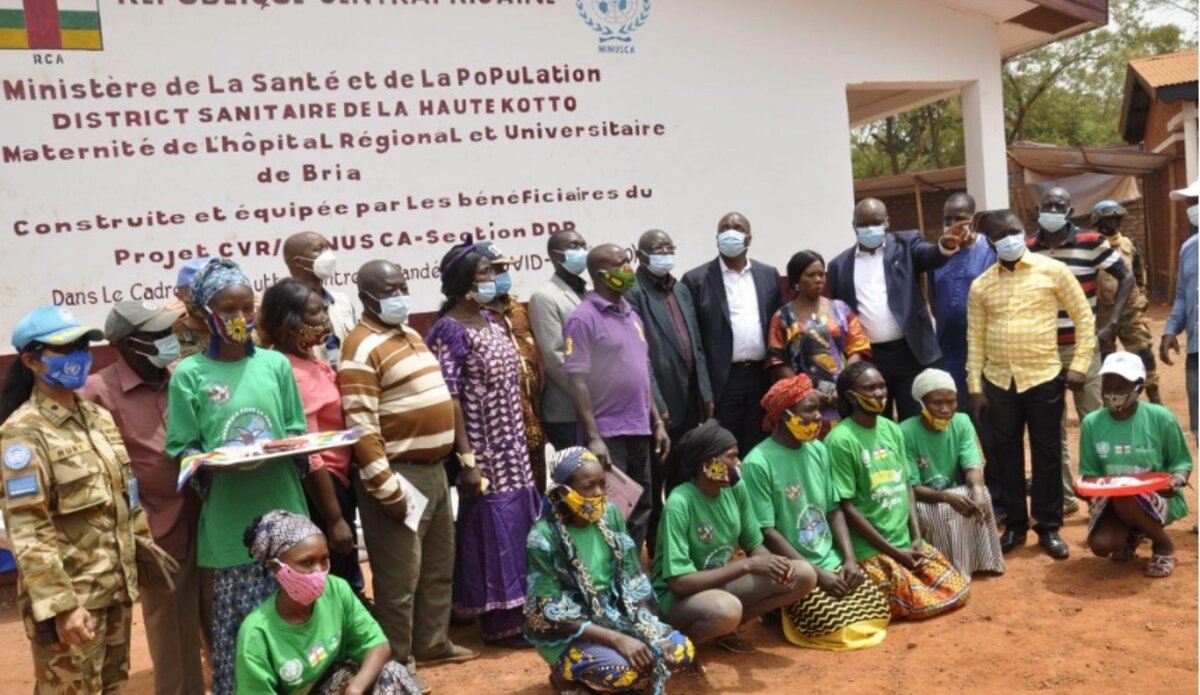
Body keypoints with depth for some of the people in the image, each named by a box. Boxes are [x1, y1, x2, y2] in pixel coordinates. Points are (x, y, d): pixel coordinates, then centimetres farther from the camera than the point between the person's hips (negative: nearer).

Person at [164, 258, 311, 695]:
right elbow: (183, 451, -2)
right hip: (231, 520, -2)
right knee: (238, 624, 4)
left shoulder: (276, 364, 5)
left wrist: (287, 449, -10)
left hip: (284, 512, 3)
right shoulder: (189, 374, -2)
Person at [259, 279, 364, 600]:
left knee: (345, 585, 21)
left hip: (339, 479, 10)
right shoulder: (292, 374, -22)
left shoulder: (310, 358, 7)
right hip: (319, 488, -10)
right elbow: (308, 457, -23)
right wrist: (335, 519, -20)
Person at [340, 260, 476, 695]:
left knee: (439, 565, 19)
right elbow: (361, 426, -20)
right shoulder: (363, 348, -14)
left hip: (433, 469, 9)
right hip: (399, 474, -9)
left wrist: (455, 456, 20)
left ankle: (433, 643, 35)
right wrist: (386, 487, -22)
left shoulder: (410, 335, 15)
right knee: (401, 576, 0)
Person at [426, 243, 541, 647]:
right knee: (494, 529, 0)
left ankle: (517, 612, 28)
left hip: (512, 449, 8)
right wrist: (467, 460, -21)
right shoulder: (449, 330, -14)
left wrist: (519, 444, 17)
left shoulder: (489, 321, 11)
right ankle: (499, 623, 13)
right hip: (484, 452, -8)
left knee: (519, 527, 14)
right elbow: (449, 399, -18)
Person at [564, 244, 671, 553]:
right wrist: (592, 437, -20)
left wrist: (656, 422, 13)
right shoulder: (583, 318, -11)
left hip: (640, 431, 7)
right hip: (608, 434, -7)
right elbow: (577, 382, -15)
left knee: (640, 510, 14)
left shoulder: (632, 315, 12)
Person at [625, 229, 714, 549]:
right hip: (660, 403, -7)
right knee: (655, 482, 4)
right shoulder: (634, 293, -11)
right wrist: (656, 405, -17)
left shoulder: (681, 289, 14)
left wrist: (706, 393, 10)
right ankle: (656, 545, 16)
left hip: (689, 400, 7)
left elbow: (696, 344, 15)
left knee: (684, 479, 15)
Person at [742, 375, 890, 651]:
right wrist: (817, 574, -16)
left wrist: (849, 559, -3)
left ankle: (793, 609, 15)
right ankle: (781, 611, 10)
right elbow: (767, 534, -16)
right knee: (834, 624, -20)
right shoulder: (758, 463, -16)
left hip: (833, 564, 7)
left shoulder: (818, 450, 6)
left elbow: (834, 510, 11)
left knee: (877, 609, -4)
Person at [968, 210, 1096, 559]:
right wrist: (975, 386, 3)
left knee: (1047, 455, 6)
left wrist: (1079, 365, -3)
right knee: (1004, 455, 8)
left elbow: (1084, 317, 3)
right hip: (998, 382, 2)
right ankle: (1014, 525, 23)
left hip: (1044, 378, -2)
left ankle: (1049, 528, 20)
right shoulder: (980, 286, 5)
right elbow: (975, 340, 7)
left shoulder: (1053, 270, -1)